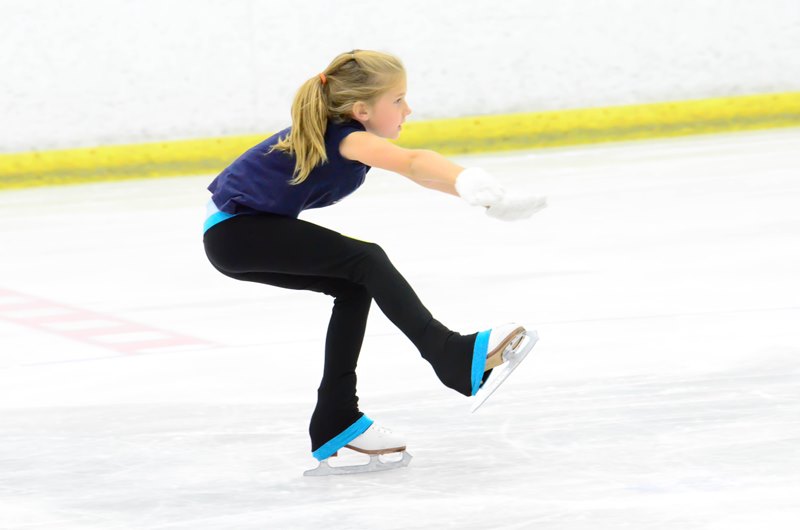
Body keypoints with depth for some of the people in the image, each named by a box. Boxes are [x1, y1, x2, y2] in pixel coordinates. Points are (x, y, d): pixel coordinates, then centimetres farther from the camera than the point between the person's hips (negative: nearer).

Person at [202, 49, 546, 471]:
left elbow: (421, 173, 0)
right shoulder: (345, 138, -21)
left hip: (252, 230, 10)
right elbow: (412, 162, -40)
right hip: (233, 231, -10)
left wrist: (492, 200, -11)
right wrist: (471, 181, -57)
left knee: (356, 286, 7)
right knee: (366, 261, -19)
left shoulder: (344, 133, 6)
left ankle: (335, 420, 9)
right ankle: (452, 355, -23)